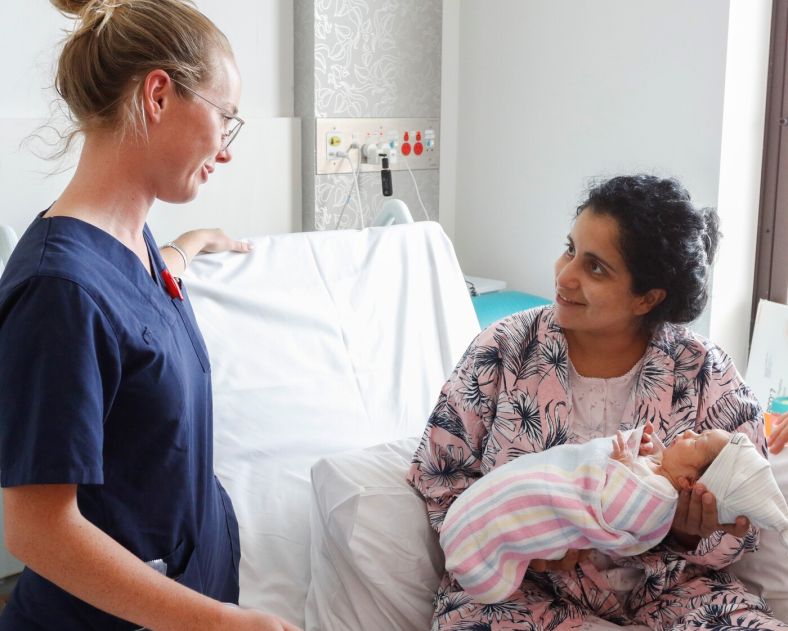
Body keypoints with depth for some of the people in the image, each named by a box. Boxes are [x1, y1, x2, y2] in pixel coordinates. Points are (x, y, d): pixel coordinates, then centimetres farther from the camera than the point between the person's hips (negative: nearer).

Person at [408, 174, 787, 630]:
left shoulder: (709, 378, -6)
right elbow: (439, 472, 0)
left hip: (665, 585, 1)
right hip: (525, 582, 0)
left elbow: (738, 527, 0)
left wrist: (691, 531, -23)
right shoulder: (503, 350, -7)